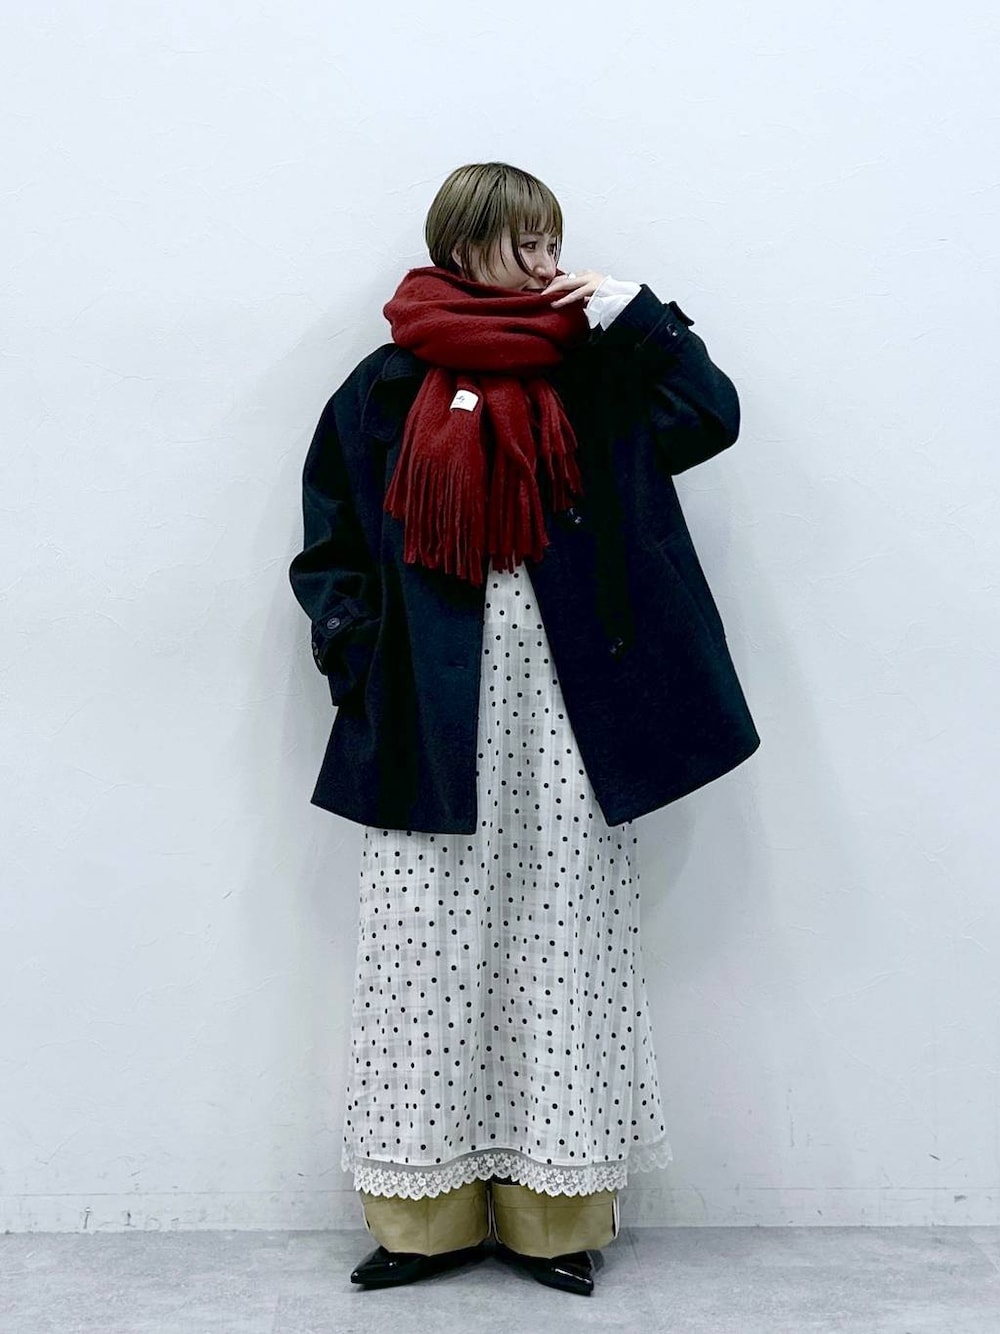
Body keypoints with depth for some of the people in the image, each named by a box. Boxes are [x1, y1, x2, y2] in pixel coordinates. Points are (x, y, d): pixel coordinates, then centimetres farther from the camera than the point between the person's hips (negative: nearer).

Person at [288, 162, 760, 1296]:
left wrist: (637, 312, 0)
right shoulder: (386, 387, 6)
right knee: (430, 955, 4)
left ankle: (552, 1209, 19)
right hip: (433, 719, -1)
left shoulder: (591, 372, 11)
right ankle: (427, 1211, 18)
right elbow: (328, 544, 9)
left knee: (561, 950, 5)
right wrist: (356, 659, -3)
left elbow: (711, 417, 4)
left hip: (563, 715, 1)